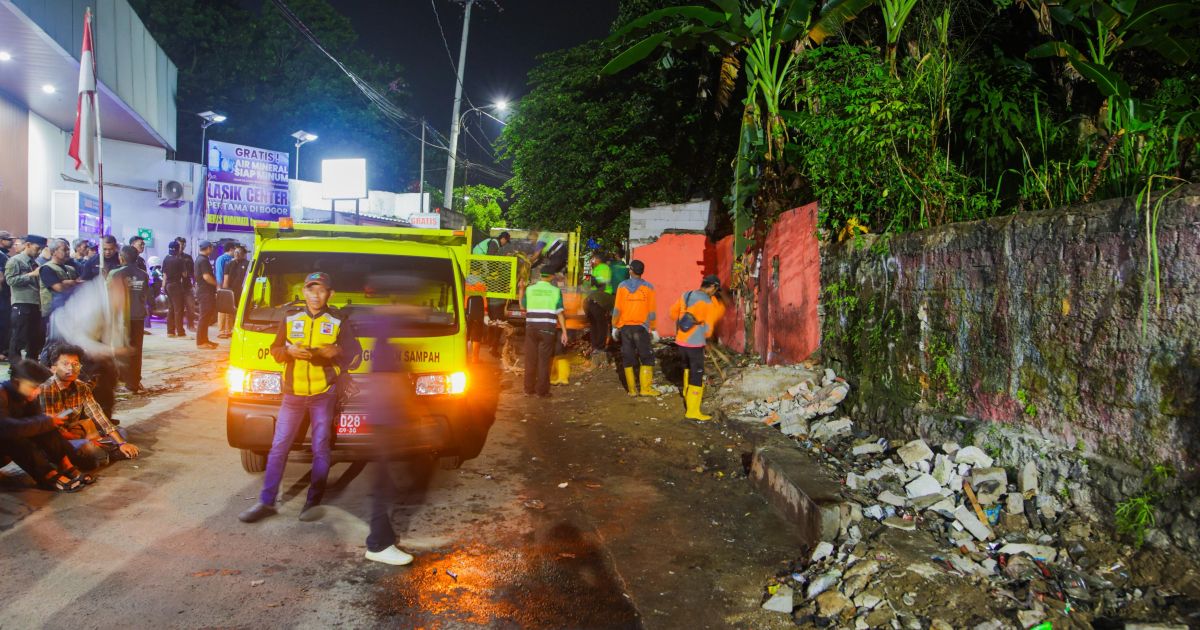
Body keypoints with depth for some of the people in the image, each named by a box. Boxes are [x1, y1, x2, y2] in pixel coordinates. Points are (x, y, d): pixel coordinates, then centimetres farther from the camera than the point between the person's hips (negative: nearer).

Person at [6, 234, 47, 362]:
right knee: (19, 337, -4)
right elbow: (11, 280, -14)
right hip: (21, 304, -7)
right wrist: (31, 275, -15)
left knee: (36, 336, 11)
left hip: (35, 304, 7)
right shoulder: (14, 261, -3)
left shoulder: (34, 263, 17)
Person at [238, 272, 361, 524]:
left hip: (324, 393, -2)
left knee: (320, 448, 1)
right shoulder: (290, 320, 7)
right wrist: (289, 351, -10)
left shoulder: (338, 322, 2)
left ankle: (313, 502, 10)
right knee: (278, 447, 3)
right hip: (293, 393, 2)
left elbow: (354, 353, 2)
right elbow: (275, 350, 11)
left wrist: (336, 352, -17)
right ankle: (266, 502, 10)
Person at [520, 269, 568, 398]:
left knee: (530, 359, 9)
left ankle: (529, 389, 15)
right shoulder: (556, 291, -2)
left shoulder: (530, 289, 2)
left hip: (531, 328, 2)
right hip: (547, 329, -2)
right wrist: (564, 332, -2)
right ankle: (542, 391, 3)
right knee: (544, 360, 2)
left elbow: (523, 305, 15)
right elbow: (560, 313, -5)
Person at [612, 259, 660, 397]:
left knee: (628, 358, 7)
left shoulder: (623, 286, 0)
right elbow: (652, 311, -1)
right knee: (646, 357, 6)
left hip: (625, 327, 1)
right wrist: (654, 329, 7)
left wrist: (615, 326, 6)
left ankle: (632, 389, 8)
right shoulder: (648, 287, -1)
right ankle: (646, 388, -1)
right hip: (641, 327, -1)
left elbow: (617, 309, -2)